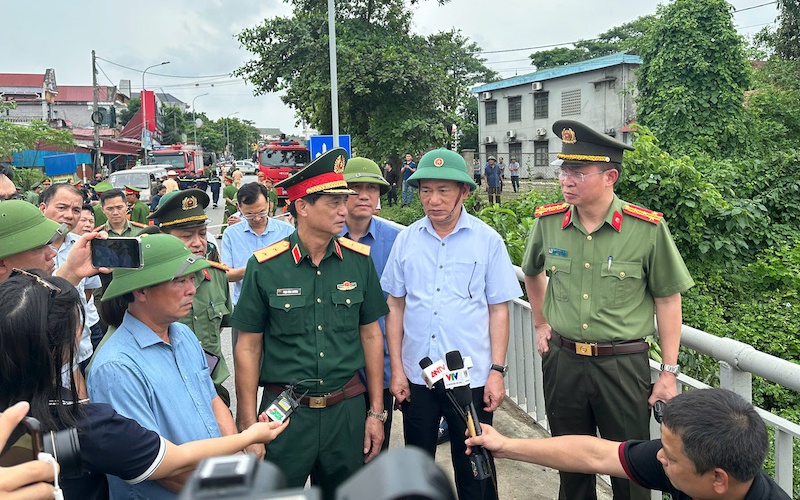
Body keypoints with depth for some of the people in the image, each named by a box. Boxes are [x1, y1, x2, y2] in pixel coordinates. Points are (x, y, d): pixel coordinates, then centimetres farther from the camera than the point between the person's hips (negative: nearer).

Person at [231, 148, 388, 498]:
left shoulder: (360, 261, -1)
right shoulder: (265, 267, -8)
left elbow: (370, 335, 5)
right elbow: (248, 348, -4)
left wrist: (376, 412, 6)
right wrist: (250, 429, -4)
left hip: (347, 410, 3)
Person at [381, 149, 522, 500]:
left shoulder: (487, 240, -5)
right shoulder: (407, 240, 1)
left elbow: (498, 310, -2)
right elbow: (395, 306, 5)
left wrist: (497, 371, -7)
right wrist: (396, 369, 2)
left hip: (471, 378, -2)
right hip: (415, 377, 2)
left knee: (473, 470, 11)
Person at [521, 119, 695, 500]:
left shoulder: (647, 228, -13)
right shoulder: (548, 222, -3)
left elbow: (667, 300, -5)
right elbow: (532, 273, 18)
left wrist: (669, 373, -5)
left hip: (623, 365, -3)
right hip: (562, 362, 3)